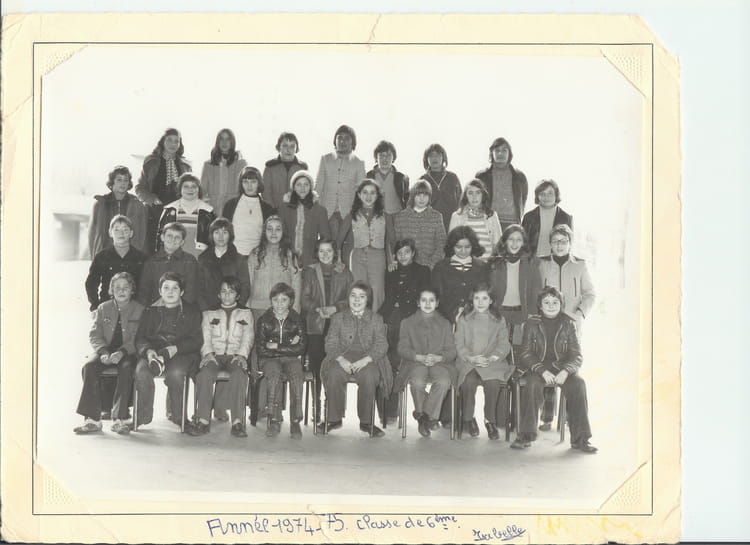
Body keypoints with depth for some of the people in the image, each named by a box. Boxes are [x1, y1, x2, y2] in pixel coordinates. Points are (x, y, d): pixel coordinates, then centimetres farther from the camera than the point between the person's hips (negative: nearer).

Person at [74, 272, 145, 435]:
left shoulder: (140, 310, 3)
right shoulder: (103, 308, 13)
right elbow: (94, 334, 6)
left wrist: (121, 352, -23)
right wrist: (103, 352, -15)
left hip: (128, 353, -3)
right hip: (105, 350, 3)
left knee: (126, 369, -36)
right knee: (89, 367, -28)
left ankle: (119, 419, -34)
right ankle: (92, 419, -28)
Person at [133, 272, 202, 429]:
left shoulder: (192, 312, 15)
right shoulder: (150, 311, 21)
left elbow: (197, 340, 4)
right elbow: (140, 338, 10)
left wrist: (175, 348, -14)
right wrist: (148, 350, -14)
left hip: (182, 353, -2)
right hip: (153, 352, 2)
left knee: (175, 372, -36)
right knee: (141, 371, -31)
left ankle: (176, 415, -15)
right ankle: (143, 415, -14)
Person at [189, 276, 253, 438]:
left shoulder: (245, 313, 20)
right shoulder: (209, 313, 22)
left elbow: (248, 337, 8)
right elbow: (205, 337, 11)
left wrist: (242, 354, -11)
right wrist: (208, 353, -10)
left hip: (235, 355, -1)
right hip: (214, 354, 1)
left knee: (240, 374, -35)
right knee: (205, 374, -33)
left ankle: (237, 421, -38)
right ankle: (203, 420, -33)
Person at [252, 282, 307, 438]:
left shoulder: (297, 320, 6)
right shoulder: (263, 320, 5)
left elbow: (300, 348, -3)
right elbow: (262, 349, -4)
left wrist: (276, 346, -6)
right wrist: (289, 346, -6)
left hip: (291, 359, 1)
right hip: (269, 360, -1)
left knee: (297, 375, -32)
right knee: (274, 374, -34)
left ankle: (295, 421, -31)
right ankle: (274, 420, -33)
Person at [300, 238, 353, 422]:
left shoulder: (344, 273, 14)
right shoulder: (309, 272, 13)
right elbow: (304, 300, 6)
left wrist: (334, 308, -9)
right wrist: (318, 309, -13)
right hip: (315, 326, 0)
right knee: (316, 369, -6)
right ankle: (317, 410, 1)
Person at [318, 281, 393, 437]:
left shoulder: (376, 319, 13)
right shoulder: (338, 318, 16)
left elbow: (381, 345, 2)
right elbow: (331, 343, 6)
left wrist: (365, 360, -17)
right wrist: (341, 360, -15)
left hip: (367, 359, -1)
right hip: (342, 358, 1)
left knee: (369, 376, -34)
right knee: (334, 374, -32)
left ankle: (366, 421, -20)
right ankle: (334, 419, -18)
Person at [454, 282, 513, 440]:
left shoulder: (499, 320, 15)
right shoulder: (464, 320, 14)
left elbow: (503, 345, 7)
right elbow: (459, 345, 7)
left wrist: (491, 358, -12)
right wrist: (471, 358, -12)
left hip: (492, 362, 0)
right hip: (468, 362, 0)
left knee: (493, 382, -32)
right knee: (469, 381, -32)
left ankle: (490, 420, -12)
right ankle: (469, 419, -10)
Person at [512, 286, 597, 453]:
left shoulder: (568, 324, 4)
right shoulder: (532, 323, 3)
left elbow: (577, 356, 0)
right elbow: (526, 354, -2)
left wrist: (565, 371, -20)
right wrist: (543, 371, -19)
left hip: (563, 367, 1)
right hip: (538, 367, -1)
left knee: (578, 384, -29)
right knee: (532, 384, -33)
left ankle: (579, 439, -23)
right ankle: (526, 435, -24)